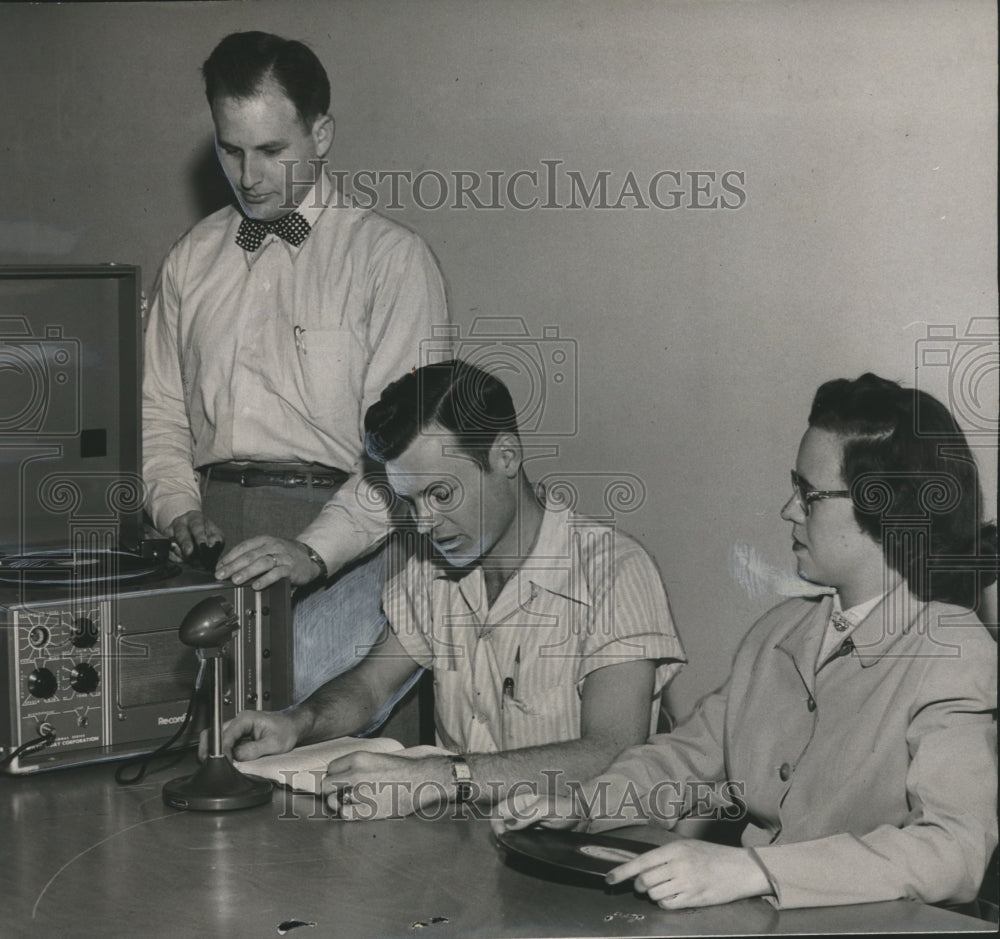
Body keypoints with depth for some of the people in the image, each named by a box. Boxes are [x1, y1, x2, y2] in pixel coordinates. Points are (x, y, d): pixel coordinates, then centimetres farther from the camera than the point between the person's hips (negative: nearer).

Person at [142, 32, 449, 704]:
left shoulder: (391, 257, 2)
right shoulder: (192, 259, 20)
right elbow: (161, 412, 21)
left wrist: (316, 549, -20)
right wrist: (179, 509, 1)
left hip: (345, 541, -4)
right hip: (217, 536, 4)